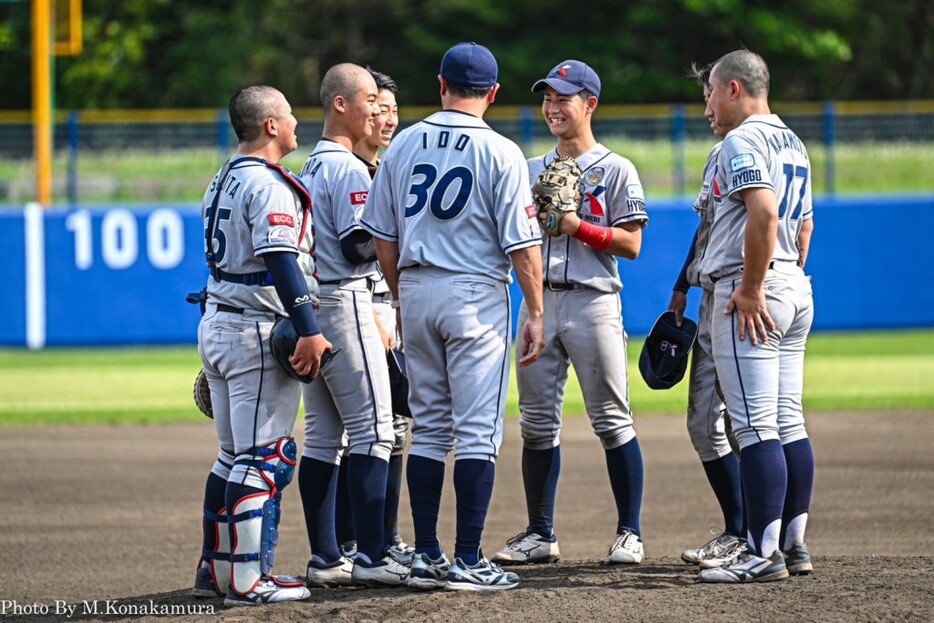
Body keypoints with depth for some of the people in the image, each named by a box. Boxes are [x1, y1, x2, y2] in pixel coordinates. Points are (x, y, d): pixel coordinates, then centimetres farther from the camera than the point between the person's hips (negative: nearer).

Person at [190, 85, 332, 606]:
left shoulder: (224, 181, 15)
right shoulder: (268, 186, -14)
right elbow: (281, 261, -22)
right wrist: (310, 331, -25)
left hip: (217, 325, 9)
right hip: (258, 331, -9)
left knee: (235, 455, 15)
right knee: (265, 457, -8)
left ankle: (215, 568, 17)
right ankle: (248, 580, -10)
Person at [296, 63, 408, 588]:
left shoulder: (310, 168, 16)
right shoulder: (349, 169, -13)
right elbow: (359, 246, -18)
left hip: (310, 304, 9)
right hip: (345, 303, -9)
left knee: (323, 435, 9)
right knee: (372, 430, -7)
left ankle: (325, 559, 11)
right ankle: (371, 557, -10)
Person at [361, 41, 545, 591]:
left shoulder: (404, 145, 6)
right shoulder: (500, 152, -8)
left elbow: (383, 237, 9)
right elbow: (522, 242, -10)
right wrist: (536, 313, -5)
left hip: (416, 290, 5)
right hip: (476, 295, -5)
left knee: (429, 428, 12)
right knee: (478, 432, -2)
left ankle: (426, 556, 11)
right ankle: (467, 561, -5)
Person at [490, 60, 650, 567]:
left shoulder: (615, 170, 2)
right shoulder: (530, 171, 16)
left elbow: (631, 244, -5)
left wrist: (576, 225, -14)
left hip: (592, 301, -5)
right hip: (538, 298, 5)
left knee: (611, 420, -4)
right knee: (537, 422, 5)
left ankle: (629, 534, 0)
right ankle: (540, 534, 11)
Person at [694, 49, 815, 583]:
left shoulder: (743, 140, -11)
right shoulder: (793, 143, 18)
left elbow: (764, 212, -24)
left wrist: (751, 289, -21)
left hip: (751, 293, -10)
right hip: (796, 291, 10)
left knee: (756, 426, -11)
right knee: (789, 423, 11)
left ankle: (764, 554, -14)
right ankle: (794, 543, 14)